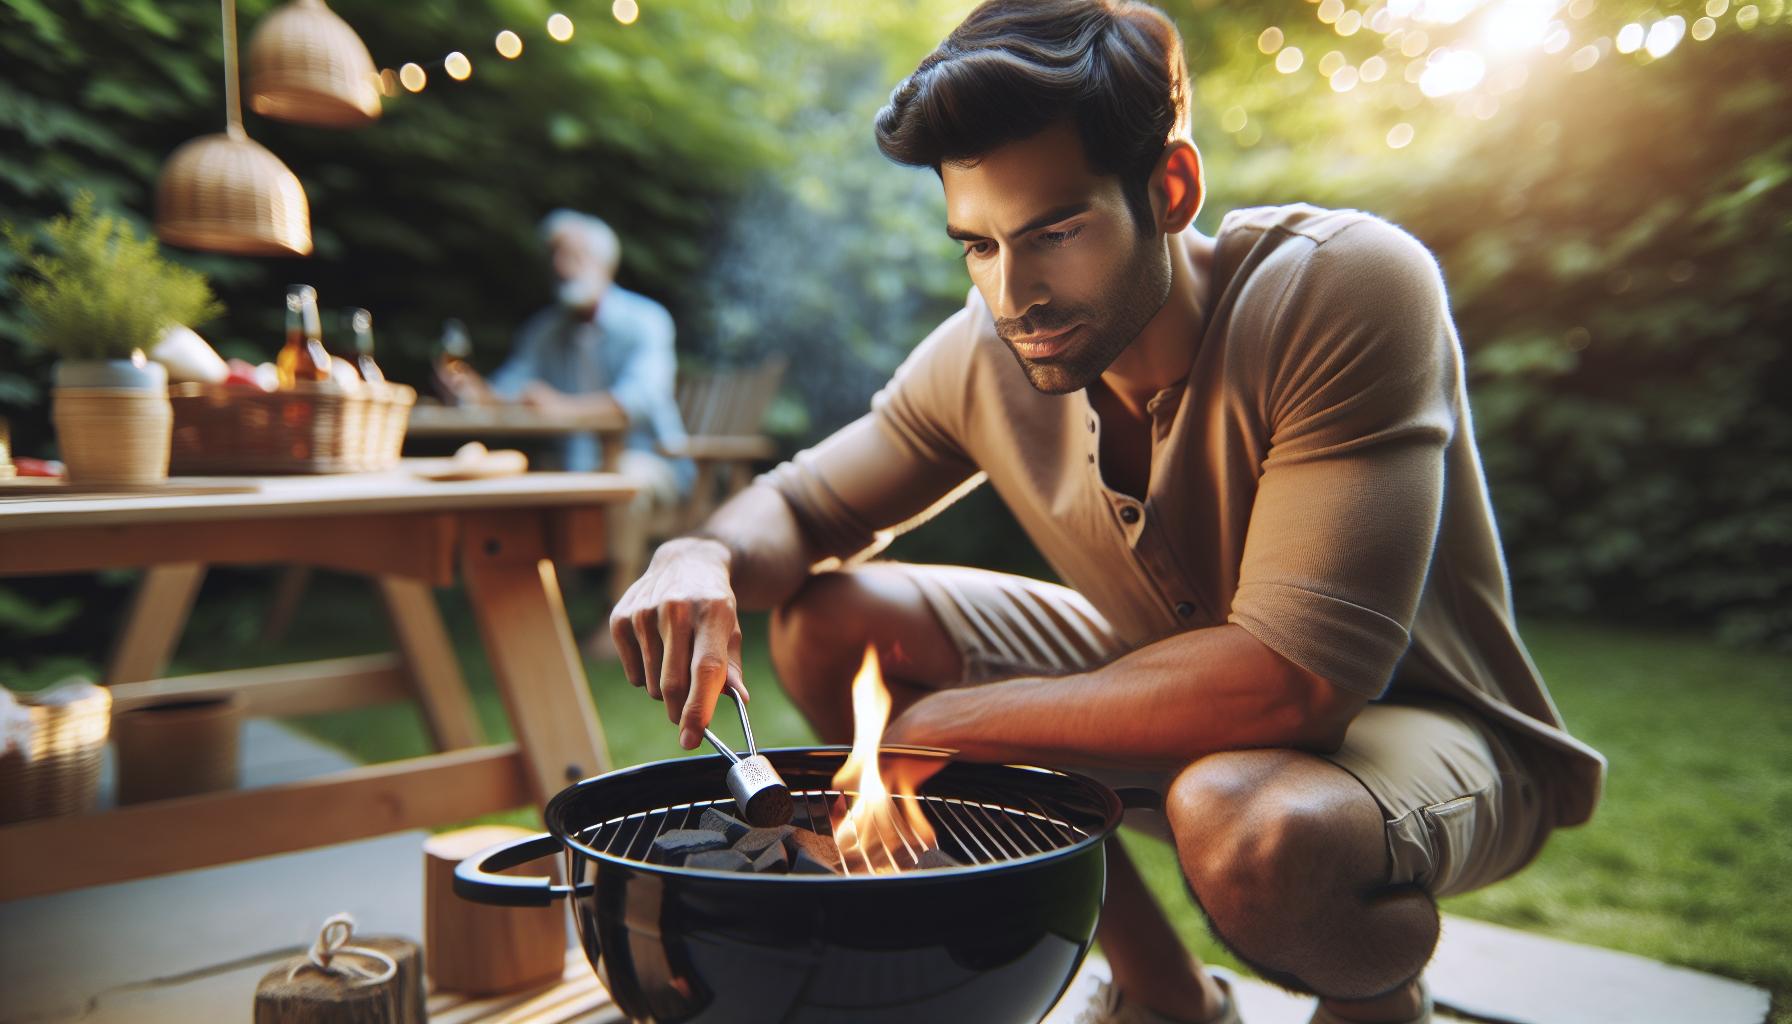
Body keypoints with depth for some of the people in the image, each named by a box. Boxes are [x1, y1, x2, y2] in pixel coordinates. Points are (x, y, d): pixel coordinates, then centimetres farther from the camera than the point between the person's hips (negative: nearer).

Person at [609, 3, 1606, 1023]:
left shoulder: (1348, 290, -29)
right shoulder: (984, 355, -13)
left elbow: (1296, 678, -35)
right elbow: (801, 502, 1)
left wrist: (950, 720, -27)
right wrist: (706, 560, -25)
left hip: (1413, 719, -5)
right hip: (1180, 700, 6)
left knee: (1247, 821, -40)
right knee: (830, 618, -7)